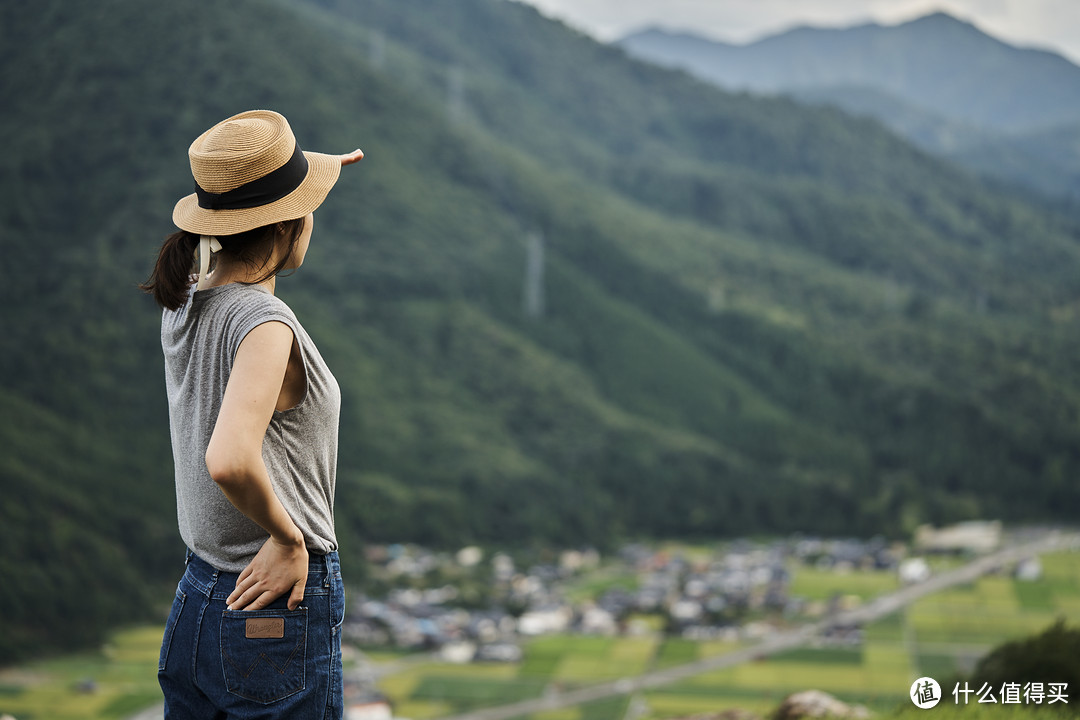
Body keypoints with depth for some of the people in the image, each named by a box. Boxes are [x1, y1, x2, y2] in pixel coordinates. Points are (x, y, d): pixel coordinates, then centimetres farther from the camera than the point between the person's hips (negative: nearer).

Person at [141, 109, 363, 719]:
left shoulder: (185, 307, 4)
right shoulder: (264, 325, -21)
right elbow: (229, 459, -35)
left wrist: (307, 177, 40)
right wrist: (288, 537, -18)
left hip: (195, 601, 8)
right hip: (282, 612, -8)